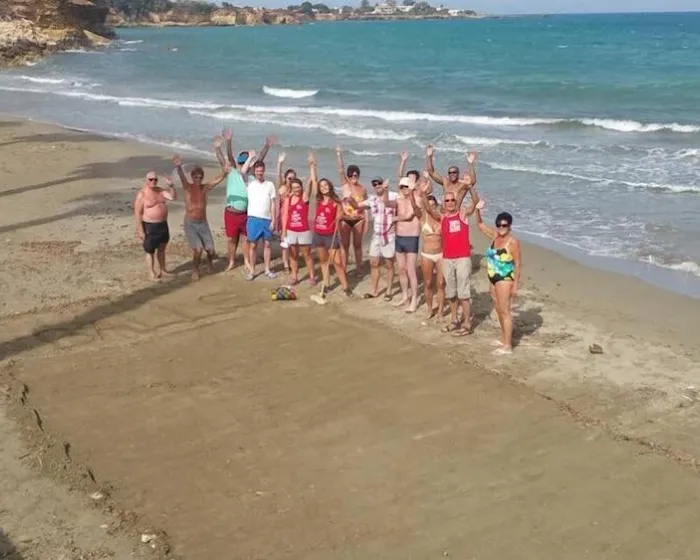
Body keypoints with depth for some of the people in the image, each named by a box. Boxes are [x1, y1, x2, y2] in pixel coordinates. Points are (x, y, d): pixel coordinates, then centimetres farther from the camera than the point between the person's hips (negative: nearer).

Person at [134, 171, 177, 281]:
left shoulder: (161, 191, 4)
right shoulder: (141, 194, -14)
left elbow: (174, 197, -4)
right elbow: (137, 213, -15)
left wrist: (170, 185, -19)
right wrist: (140, 230, -17)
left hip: (163, 224, 7)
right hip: (150, 226, -7)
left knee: (161, 249, 17)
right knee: (150, 251, 3)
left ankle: (162, 270, 30)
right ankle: (152, 273, 11)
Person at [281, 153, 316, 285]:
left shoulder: (305, 197, -6)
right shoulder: (288, 199, 2)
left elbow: (309, 182, -18)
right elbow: (285, 215, 3)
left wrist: (312, 166, -27)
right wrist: (284, 231, -1)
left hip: (304, 231, -3)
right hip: (291, 231, 3)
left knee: (307, 255, 4)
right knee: (293, 255, 11)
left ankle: (312, 276, 13)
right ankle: (294, 276, 20)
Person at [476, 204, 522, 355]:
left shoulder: (513, 242, -16)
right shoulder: (495, 235, 5)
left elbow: (518, 264, -15)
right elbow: (480, 224, 15)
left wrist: (515, 285, -18)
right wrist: (478, 210, -4)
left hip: (505, 279, -8)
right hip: (493, 279, 8)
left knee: (505, 311, -6)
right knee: (499, 310, 18)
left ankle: (507, 346, -3)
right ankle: (504, 338, 34)